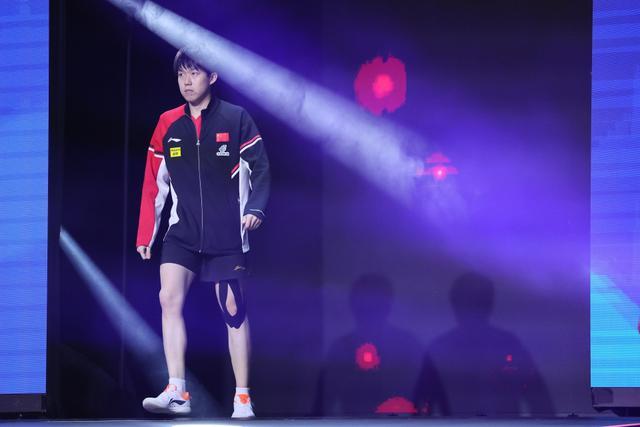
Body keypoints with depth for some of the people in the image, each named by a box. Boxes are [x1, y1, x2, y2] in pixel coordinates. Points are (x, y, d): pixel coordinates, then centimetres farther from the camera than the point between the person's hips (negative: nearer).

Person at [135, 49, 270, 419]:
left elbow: (260, 168, -3)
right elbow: (154, 183, 10)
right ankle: (177, 393, -16)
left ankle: (243, 398, 9)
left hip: (227, 235, -3)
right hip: (183, 232, 3)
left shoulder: (236, 119, -3)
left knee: (234, 311, 0)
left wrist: (255, 209, -19)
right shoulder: (168, 124, 7)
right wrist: (145, 235, 8)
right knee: (170, 297, -15)